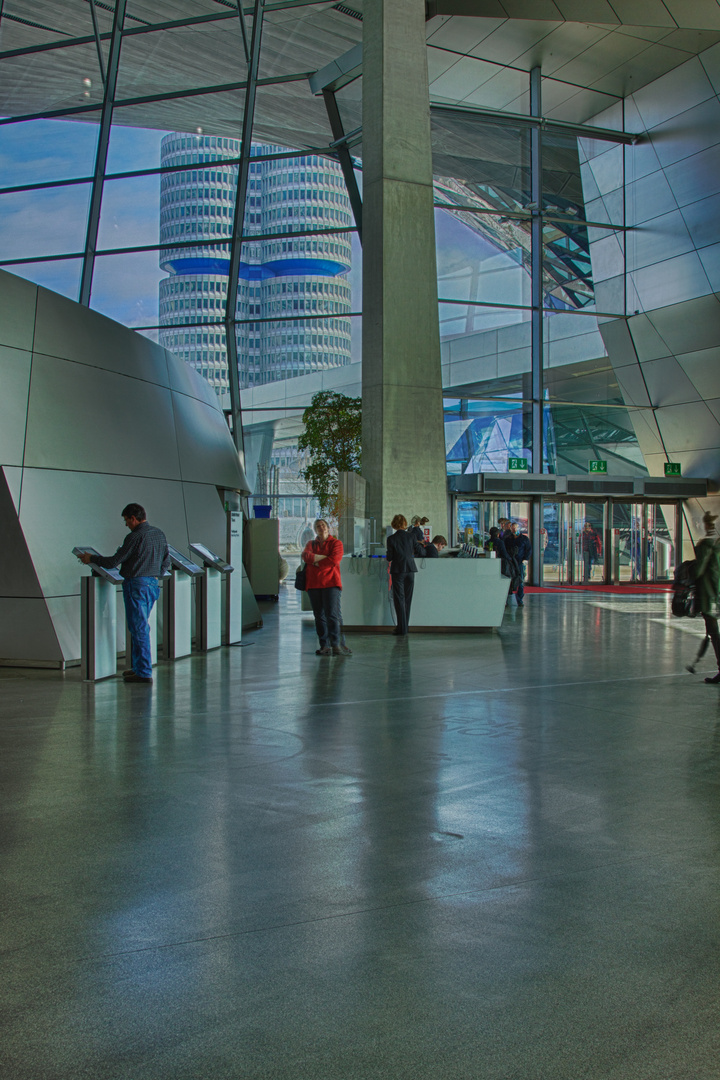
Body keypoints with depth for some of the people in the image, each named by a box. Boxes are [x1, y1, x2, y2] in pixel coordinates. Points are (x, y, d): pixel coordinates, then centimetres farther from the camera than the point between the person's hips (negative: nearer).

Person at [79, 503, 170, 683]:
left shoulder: (135, 537, -15)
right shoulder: (159, 534, 10)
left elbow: (114, 561, -12)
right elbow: (166, 563, 16)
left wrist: (91, 558, 1)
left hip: (137, 585, -8)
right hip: (153, 584, 8)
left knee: (139, 628, -4)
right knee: (140, 627, 18)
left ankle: (144, 673, -2)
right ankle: (139, 666, 24)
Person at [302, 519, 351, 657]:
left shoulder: (336, 543, 8)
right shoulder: (310, 544, 18)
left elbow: (334, 560, -9)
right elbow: (306, 556, -3)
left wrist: (316, 561, -1)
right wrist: (325, 557, -6)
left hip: (331, 583, -4)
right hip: (313, 584, 4)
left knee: (332, 614, -13)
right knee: (319, 616, 2)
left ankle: (336, 644, -15)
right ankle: (324, 645, 5)